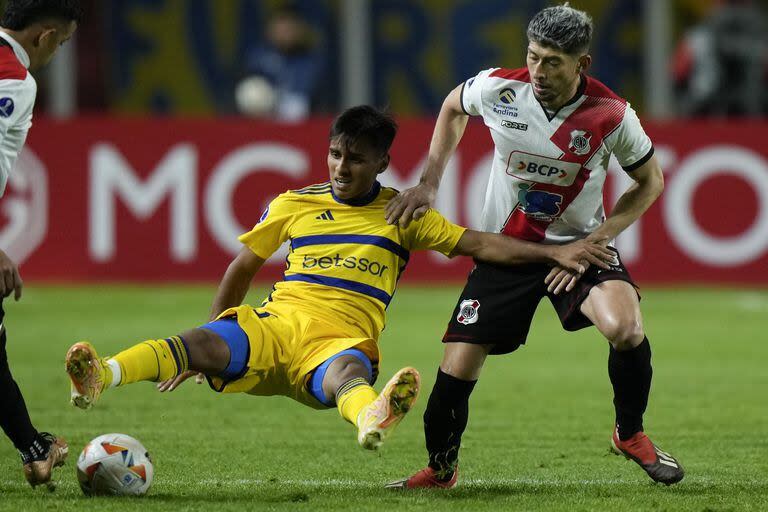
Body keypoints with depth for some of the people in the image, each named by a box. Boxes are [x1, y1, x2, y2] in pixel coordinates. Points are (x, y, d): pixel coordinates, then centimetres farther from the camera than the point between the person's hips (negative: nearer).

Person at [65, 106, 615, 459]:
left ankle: (372, 418, -79)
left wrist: (553, 252, 0)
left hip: (343, 341, -2)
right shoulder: (293, 205, 17)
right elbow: (243, 267, 27)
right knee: (208, 342, -30)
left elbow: (477, 242, 9)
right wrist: (206, 341, 26)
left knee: (347, 373, -41)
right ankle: (100, 377, -54)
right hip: (275, 323, 2)